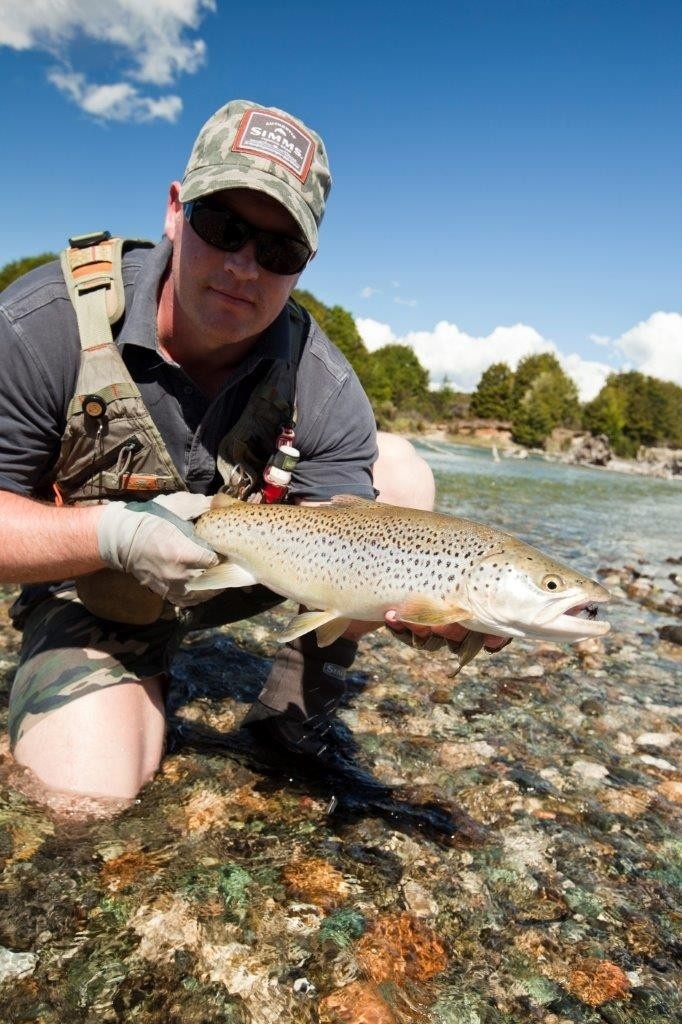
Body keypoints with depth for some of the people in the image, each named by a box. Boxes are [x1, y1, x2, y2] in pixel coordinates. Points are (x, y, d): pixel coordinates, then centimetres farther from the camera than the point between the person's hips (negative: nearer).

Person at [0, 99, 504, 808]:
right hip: (91, 598, -3)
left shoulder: (322, 385, -18)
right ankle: (143, 678, 13)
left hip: (250, 562, 4)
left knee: (400, 472, -10)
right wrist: (111, 532, -36)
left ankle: (290, 714, -1)